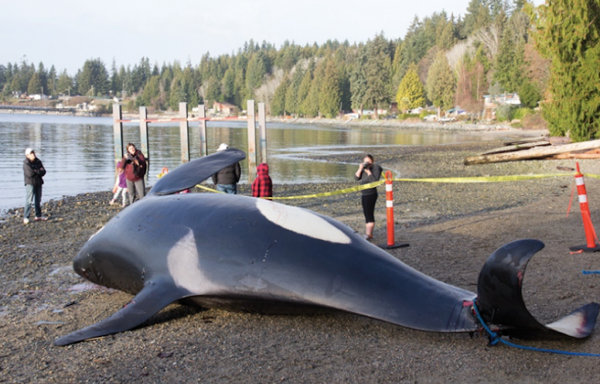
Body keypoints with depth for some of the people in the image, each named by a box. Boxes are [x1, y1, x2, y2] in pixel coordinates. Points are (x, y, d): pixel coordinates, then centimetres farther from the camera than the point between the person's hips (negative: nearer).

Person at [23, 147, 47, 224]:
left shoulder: (38, 162, 8)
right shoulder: (26, 163, -9)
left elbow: (43, 172, 1)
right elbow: (30, 174, -20)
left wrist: (35, 171, -14)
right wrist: (39, 171, -8)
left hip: (38, 183, 6)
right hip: (30, 183, -6)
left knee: (38, 200, 13)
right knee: (29, 201, -10)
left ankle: (38, 216, 22)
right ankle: (25, 218, -8)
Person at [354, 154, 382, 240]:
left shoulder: (375, 168, -10)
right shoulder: (363, 168, 9)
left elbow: (374, 181, -20)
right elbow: (357, 177, -1)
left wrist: (368, 171, -22)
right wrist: (360, 169, -15)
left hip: (371, 194, -8)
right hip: (364, 194, 8)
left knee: (369, 215, -10)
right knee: (367, 214, 14)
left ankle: (368, 234, -9)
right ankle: (369, 234, 22)